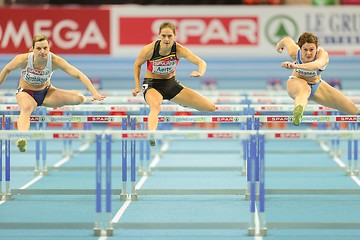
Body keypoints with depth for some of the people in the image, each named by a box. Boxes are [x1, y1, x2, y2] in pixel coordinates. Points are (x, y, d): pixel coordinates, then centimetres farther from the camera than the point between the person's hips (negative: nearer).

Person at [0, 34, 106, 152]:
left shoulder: (55, 61, -23)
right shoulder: (23, 59, -24)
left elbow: (78, 75, -26)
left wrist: (94, 93, -34)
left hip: (46, 91, 3)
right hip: (26, 93, -3)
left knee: (78, 98, -14)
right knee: (26, 107, -41)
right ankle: (21, 138, -67)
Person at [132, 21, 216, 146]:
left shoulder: (179, 50, -19)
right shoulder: (149, 50, -21)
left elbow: (201, 62, -26)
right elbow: (137, 65, -1)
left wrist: (200, 73, -49)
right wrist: (137, 87, -3)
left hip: (171, 84, 4)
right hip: (152, 85, -4)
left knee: (211, 108, 2)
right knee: (155, 105, -44)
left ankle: (183, 102, 32)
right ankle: (151, 135, -62)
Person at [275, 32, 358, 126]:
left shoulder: (323, 54, -32)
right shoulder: (294, 52, -25)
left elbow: (317, 65, -57)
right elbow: (287, 40, -1)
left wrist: (295, 66, -73)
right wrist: (278, 46, 24)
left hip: (317, 86, 2)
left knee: (354, 111, 1)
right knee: (304, 90, -45)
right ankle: (298, 110, -79)